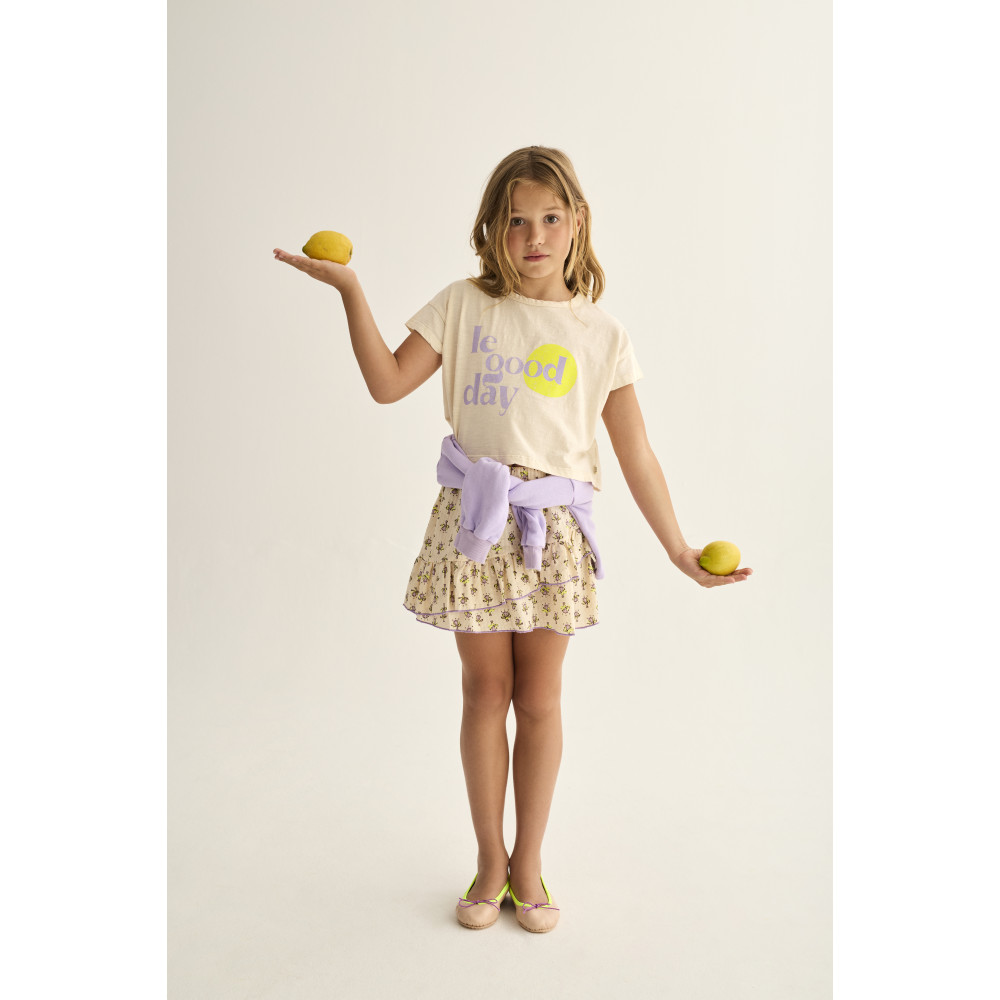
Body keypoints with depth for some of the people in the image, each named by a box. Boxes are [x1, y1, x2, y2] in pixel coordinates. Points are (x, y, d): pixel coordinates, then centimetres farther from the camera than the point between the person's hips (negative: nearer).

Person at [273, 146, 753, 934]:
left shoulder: (601, 333, 3)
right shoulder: (464, 306, 4)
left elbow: (637, 454, 2)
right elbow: (388, 383, 0)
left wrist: (680, 552, 1)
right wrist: (350, 290, -6)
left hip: (553, 526, 0)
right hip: (474, 516, 0)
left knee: (539, 699, 8)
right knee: (485, 691, 9)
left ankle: (528, 864, 28)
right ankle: (490, 860, 28)